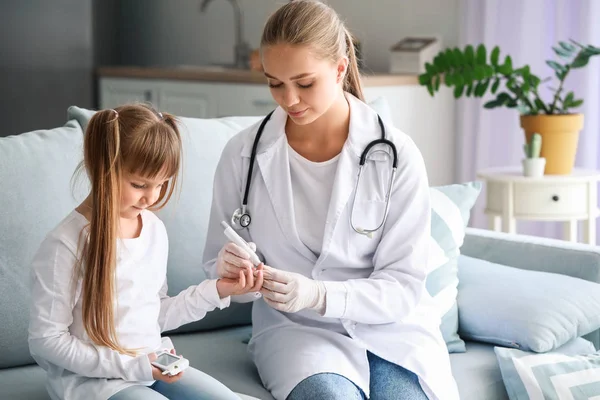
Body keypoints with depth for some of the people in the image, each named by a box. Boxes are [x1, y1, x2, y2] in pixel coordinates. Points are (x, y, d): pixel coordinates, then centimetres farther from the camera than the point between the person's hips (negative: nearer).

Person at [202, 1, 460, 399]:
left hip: (389, 326, 1)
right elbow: (217, 268, 6)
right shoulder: (243, 154, -4)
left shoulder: (397, 156, -8)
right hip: (295, 327, 0)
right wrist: (229, 272, -19)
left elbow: (403, 287, -8)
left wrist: (318, 295, -25)